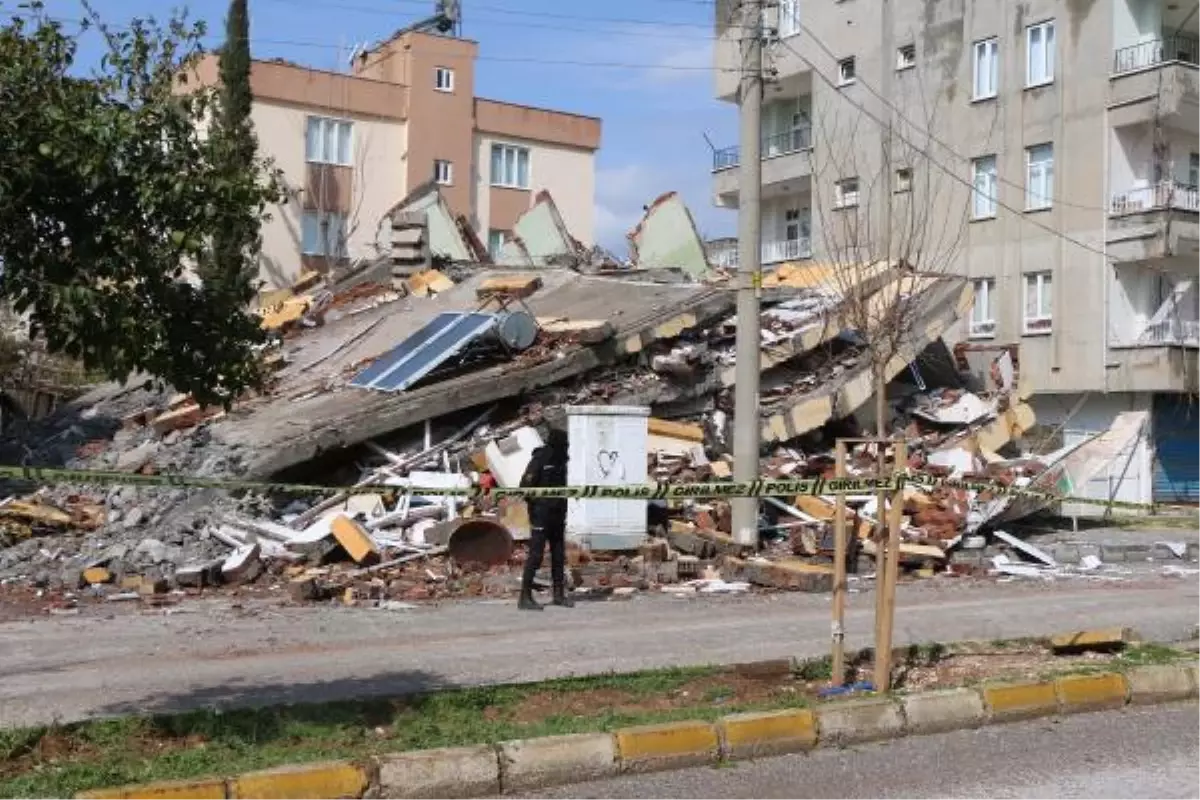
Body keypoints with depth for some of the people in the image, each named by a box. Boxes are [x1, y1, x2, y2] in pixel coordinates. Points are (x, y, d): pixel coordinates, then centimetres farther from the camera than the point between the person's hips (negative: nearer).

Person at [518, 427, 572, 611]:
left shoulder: (560, 460, 10)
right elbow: (526, 485, -17)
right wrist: (535, 505, -15)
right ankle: (525, 597, -4)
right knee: (535, 555, -8)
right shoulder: (540, 459, -14)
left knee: (559, 555, 12)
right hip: (541, 516, -8)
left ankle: (559, 594, 21)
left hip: (558, 516, 8)